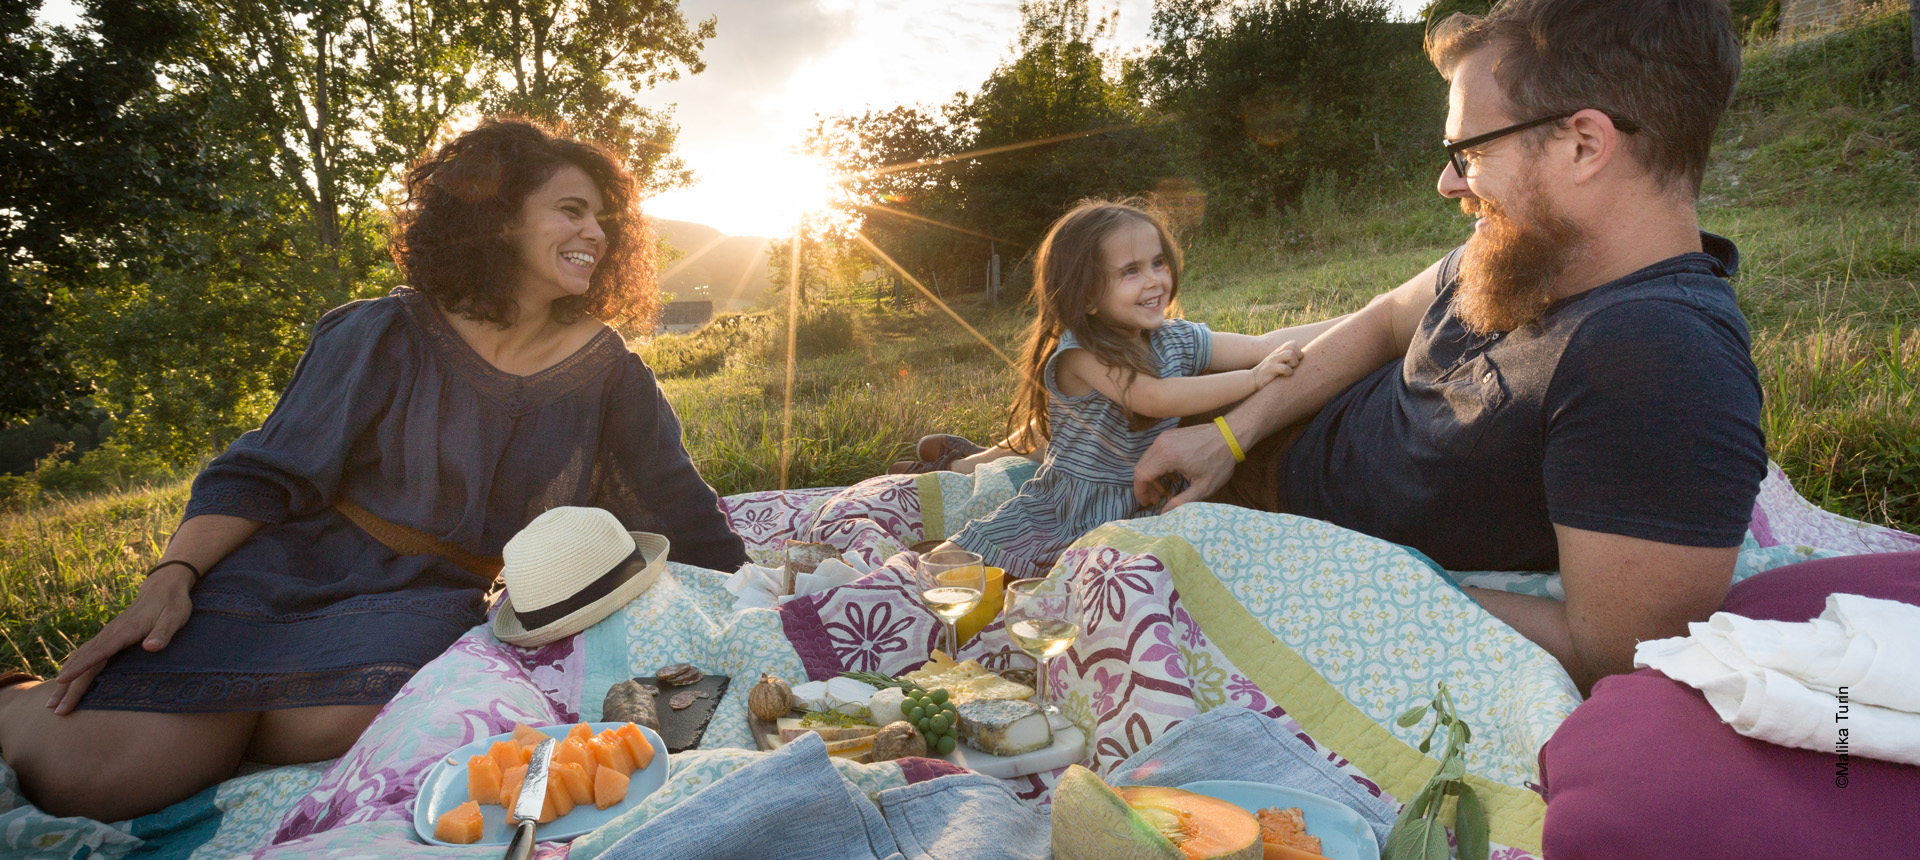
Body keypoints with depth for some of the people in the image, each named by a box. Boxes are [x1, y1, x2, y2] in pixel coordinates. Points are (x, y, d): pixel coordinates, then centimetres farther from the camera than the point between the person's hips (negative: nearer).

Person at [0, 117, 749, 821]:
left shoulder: (603, 369, 2)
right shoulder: (390, 336, -4)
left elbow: (682, 509, 6)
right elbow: (263, 476, -1)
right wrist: (170, 578, -15)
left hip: (424, 597, 2)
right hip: (288, 572, -1)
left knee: (339, 719, -34)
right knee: (83, 773, -19)